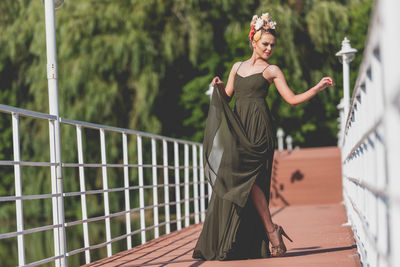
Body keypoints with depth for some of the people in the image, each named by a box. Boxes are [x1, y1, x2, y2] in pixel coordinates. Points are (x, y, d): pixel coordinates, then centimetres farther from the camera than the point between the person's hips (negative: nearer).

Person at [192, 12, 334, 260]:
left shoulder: (272, 70, 6)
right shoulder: (237, 67, 19)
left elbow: (292, 99, 0)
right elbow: (226, 97, 20)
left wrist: (318, 87, -9)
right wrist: (219, 87, -1)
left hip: (258, 128, -5)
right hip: (237, 127, 5)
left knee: (246, 176, -20)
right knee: (232, 180, -3)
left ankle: (271, 229, -14)